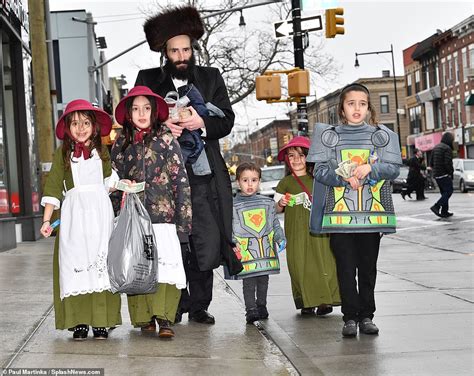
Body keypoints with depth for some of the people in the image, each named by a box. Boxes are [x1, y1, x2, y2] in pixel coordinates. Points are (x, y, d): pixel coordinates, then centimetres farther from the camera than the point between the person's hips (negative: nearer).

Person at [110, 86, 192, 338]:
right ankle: (145, 317, 9)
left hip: (162, 215, -2)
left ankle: (164, 319, -9)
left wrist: (184, 218, -4)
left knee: (165, 265, -10)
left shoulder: (166, 139, 3)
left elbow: (180, 179, 1)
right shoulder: (122, 143, 11)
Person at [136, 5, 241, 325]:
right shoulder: (148, 80, 11)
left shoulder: (211, 78, 14)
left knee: (207, 244, -3)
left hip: (204, 176, 1)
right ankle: (175, 304, 14)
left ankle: (198, 306, 11)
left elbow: (227, 120, 7)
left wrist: (203, 123, -13)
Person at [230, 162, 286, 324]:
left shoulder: (267, 202, 10)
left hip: (265, 249, 4)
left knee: (263, 278, 12)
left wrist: (280, 238, 5)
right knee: (248, 280, -6)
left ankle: (261, 306, 27)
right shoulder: (233, 205, 0)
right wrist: (233, 244, -11)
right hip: (246, 249, -3)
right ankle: (251, 309, -2)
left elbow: (275, 222, 16)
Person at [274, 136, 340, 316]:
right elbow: (277, 209, 9)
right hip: (296, 232, -1)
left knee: (323, 261, -3)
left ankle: (325, 300, 4)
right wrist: (281, 203, -11)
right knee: (300, 264, -3)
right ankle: (306, 303, 5)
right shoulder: (285, 183, 7)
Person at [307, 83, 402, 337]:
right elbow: (320, 170, 0)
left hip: (372, 212, 1)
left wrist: (371, 167, -15)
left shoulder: (381, 135, 8)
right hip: (340, 212, -1)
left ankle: (366, 316, 16)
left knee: (368, 266, 6)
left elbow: (394, 168, 2)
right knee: (345, 267, 0)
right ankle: (350, 317, 7)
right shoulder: (328, 135, 6)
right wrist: (343, 177, -17)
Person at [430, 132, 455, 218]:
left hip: (436, 175, 9)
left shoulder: (436, 147, 14)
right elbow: (448, 163, -21)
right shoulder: (447, 148, -13)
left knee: (444, 192, 14)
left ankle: (444, 211, 13)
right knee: (448, 191, -5)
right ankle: (436, 207, -16)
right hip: (444, 175, -9)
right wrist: (451, 172, -7)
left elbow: (432, 162, 17)